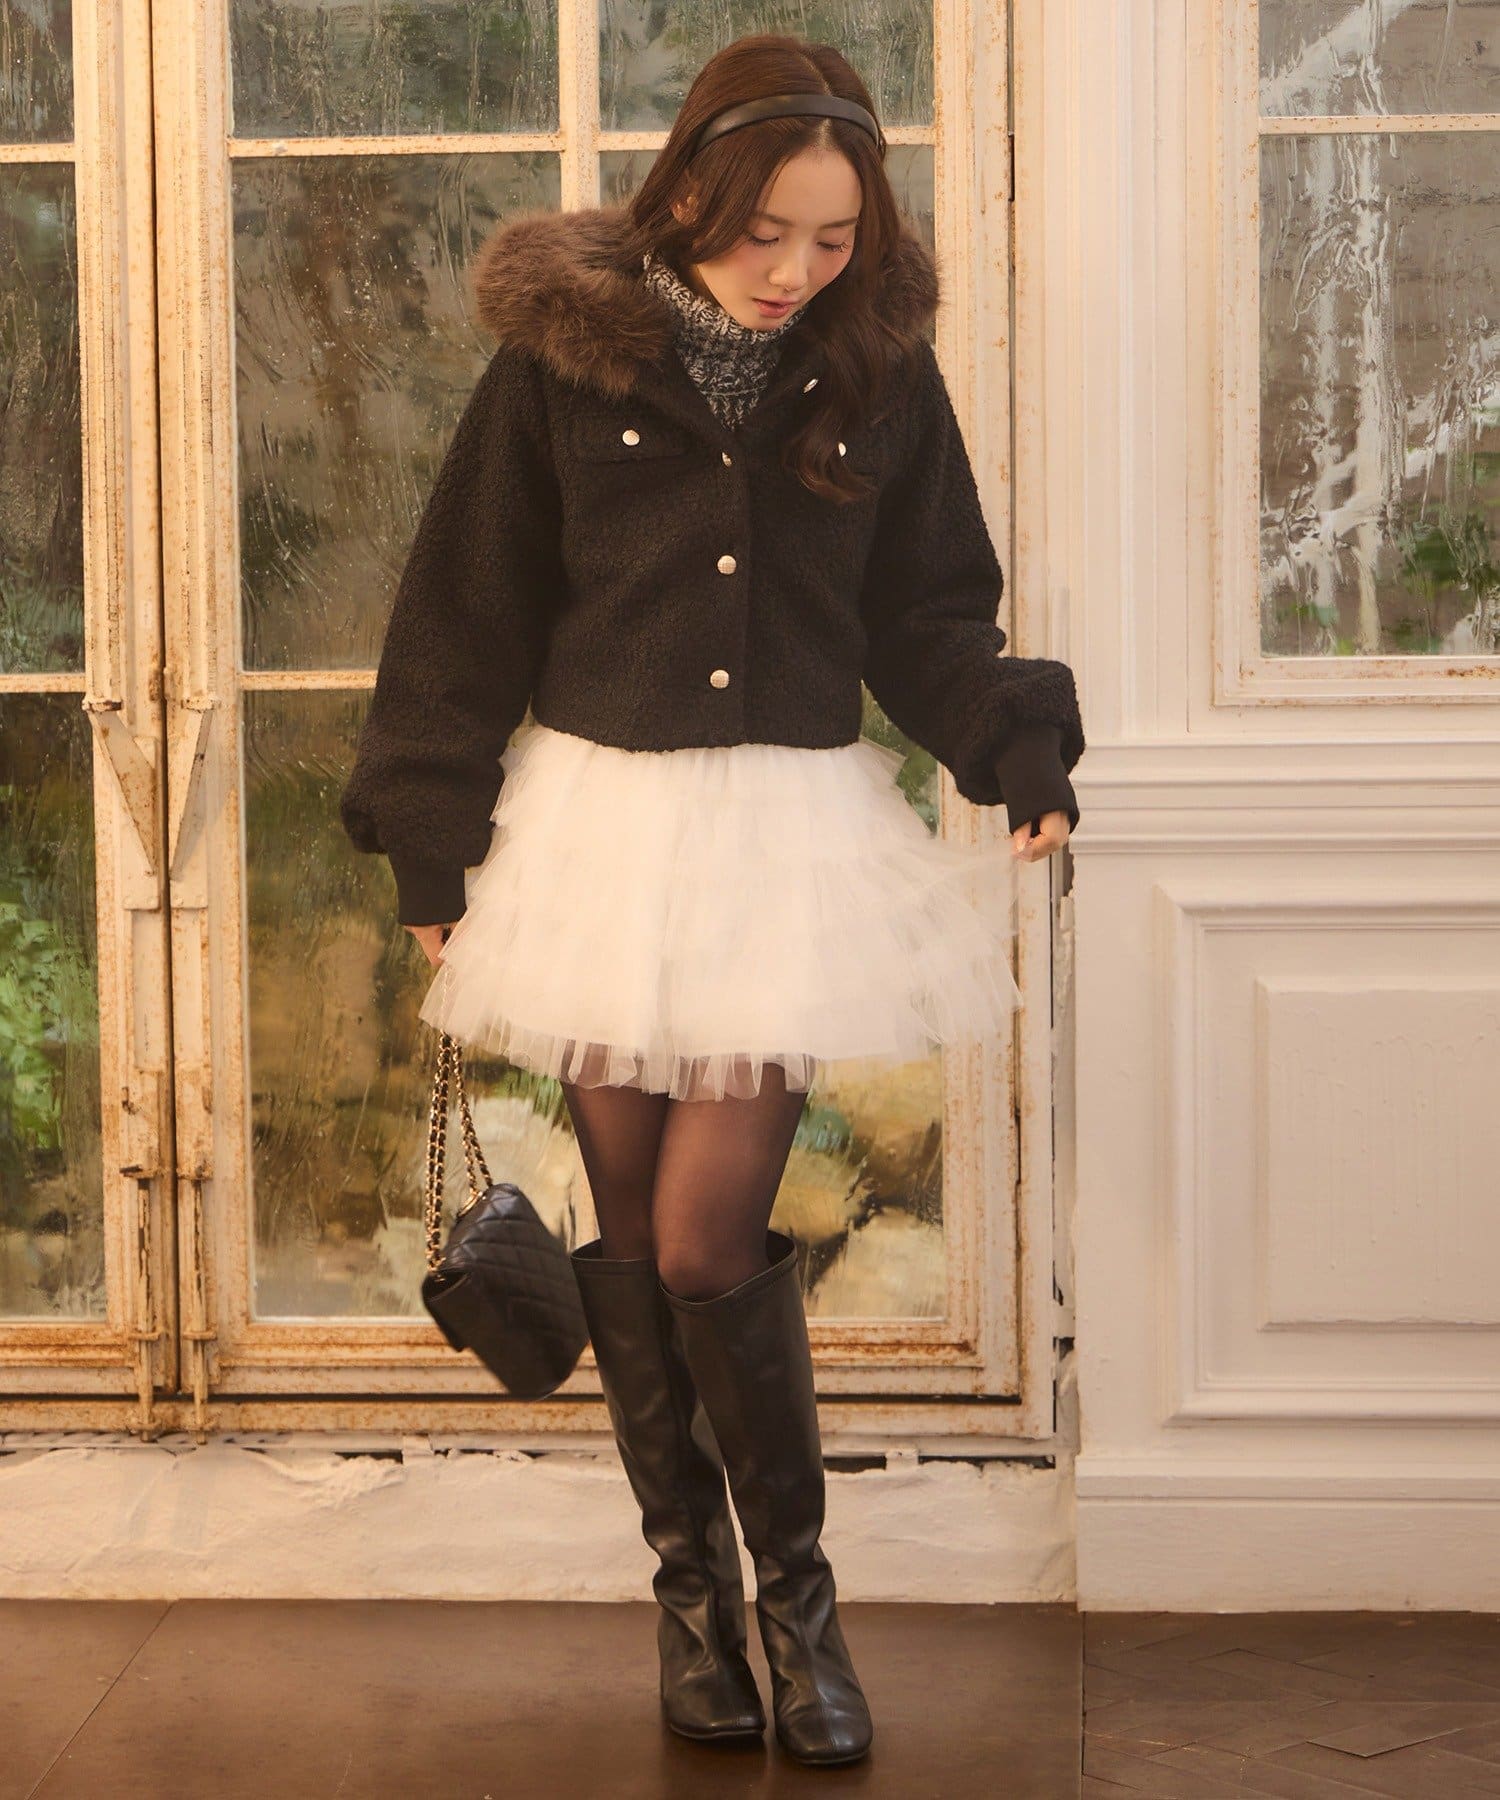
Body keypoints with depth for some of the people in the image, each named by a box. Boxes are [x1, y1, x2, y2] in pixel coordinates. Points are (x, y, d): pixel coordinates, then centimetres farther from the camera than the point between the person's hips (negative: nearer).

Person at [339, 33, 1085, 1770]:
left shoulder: (880, 373, 1)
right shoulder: (564, 353, -4)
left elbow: (929, 619, 8)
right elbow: (465, 618, 1)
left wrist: (1021, 751, -10)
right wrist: (434, 853, 0)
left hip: (791, 834, 0)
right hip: (596, 822, 1)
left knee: (708, 1236, -7)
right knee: (628, 1224, 6)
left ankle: (796, 1593, 13)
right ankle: (689, 1582, 24)